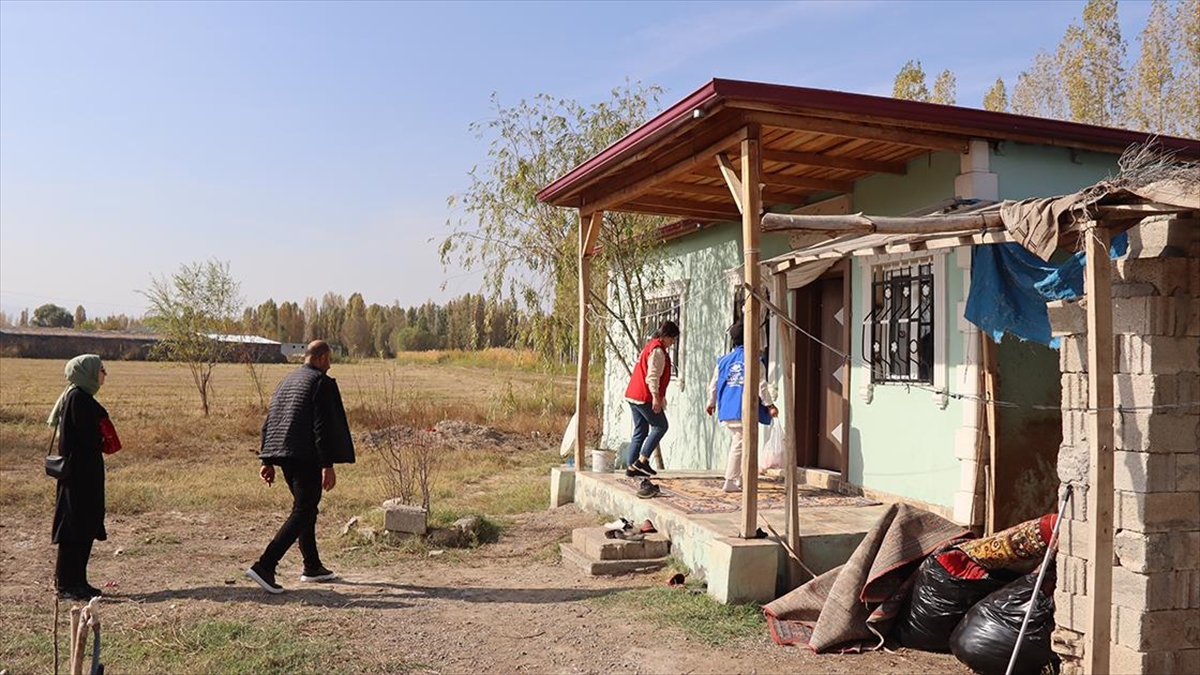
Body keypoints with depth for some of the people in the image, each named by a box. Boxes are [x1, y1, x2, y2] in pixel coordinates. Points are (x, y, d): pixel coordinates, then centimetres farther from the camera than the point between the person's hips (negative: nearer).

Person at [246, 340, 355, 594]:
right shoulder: (322, 382, -9)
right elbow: (323, 427, -17)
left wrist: (267, 461, 19)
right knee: (302, 512, -6)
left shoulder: (286, 381, 17)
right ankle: (264, 566, -15)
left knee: (306, 507, 19)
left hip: (284, 456, 9)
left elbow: (268, 423, 17)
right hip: (307, 457, -9)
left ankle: (312, 567, 27)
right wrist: (328, 465, -18)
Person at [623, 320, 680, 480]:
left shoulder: (650, 347, 21)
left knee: (640, 431, 11)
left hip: (634, 396, 10)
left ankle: (631, 467, 10)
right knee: (660, 426, -1)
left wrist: (659, 397, 25)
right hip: (645, 397, -10)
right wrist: (656, 397, -24)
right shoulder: (657, 351, -11)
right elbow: (652, 376, -20)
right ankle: (642, 460, -5)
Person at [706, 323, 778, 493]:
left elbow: (713, 384, 16)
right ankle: (730, 482, -4)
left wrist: (711, 403, 31)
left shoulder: (723, 361, 9)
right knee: (739, 445, -2)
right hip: (746, 411, -5)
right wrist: (769, 405, 1)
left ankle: (740, 479, 22)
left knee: (735, 443, 18)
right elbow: (760, 385, -9)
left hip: (727, 411, 5)